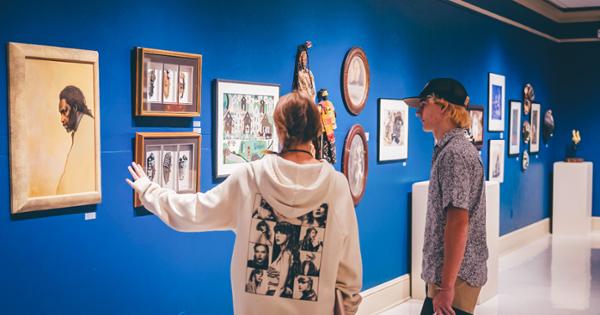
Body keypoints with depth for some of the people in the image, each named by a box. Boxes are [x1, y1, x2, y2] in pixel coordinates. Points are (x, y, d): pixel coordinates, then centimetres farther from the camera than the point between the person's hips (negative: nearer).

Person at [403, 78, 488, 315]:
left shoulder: (454, 153, -18)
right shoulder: (448, 148, 13)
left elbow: (458, 223, -24)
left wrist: (447, 286, -23)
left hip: (455, 276, -9)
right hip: (443, 273, 9)